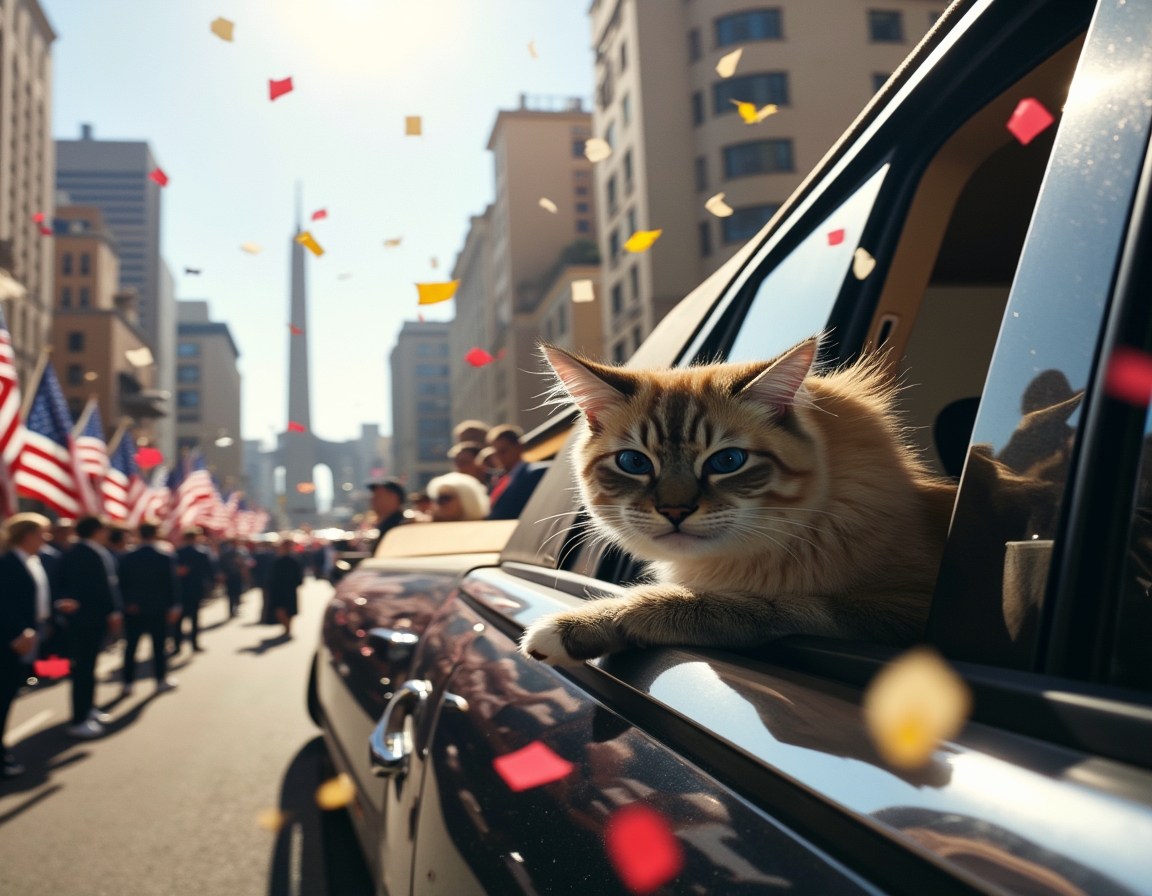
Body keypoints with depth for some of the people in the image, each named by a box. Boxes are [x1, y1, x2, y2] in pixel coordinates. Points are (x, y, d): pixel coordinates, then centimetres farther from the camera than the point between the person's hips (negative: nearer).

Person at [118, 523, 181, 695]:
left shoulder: (128, 558, -3)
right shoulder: (165, 558, -10)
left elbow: (122, 584, -1)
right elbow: (171, 584, -8)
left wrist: (128, 603, 7)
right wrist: (174, 606, -1)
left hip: (133, 610, 2)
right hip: (158, 610, -2)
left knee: (131, 646, 9)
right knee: (159, 646, 8)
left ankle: (128, 683, 12)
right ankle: (161, 680, 15)